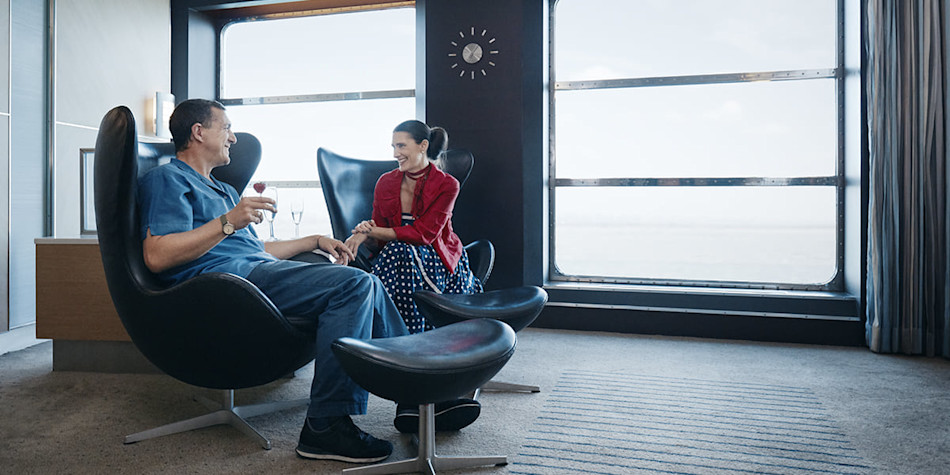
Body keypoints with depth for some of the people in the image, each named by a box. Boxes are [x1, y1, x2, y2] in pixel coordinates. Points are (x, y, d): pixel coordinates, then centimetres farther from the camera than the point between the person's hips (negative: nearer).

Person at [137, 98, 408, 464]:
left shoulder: (224, 190, 35)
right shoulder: (168, 179, 4)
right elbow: (157, 256, -12)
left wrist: (316, 240, 32)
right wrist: (228, 222, -18)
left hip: (260, 271, 10)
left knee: (364, 285, 2)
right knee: (353, 284, -25)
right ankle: (326, 426, -24)